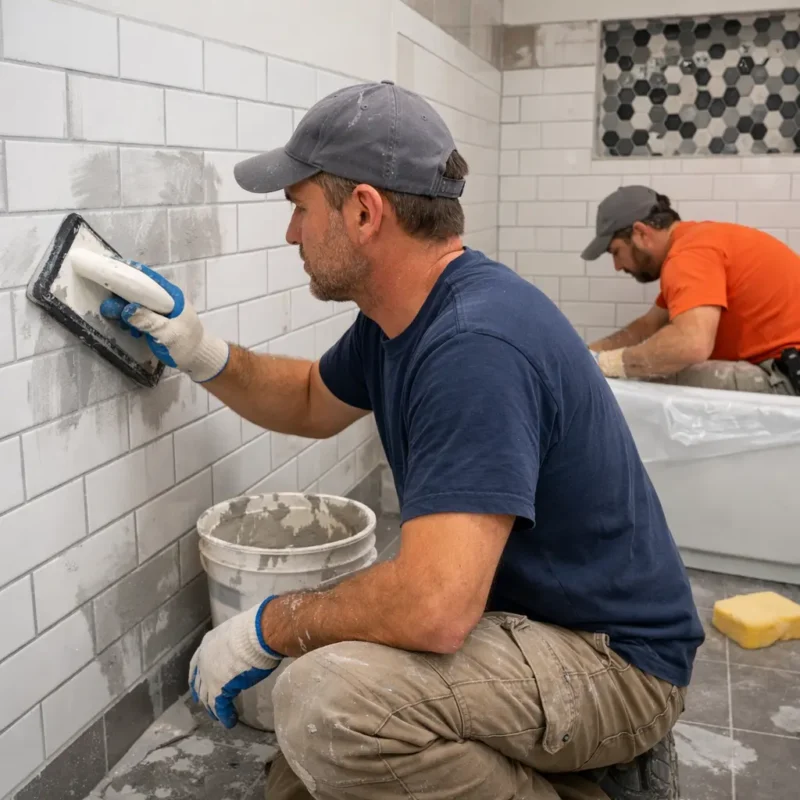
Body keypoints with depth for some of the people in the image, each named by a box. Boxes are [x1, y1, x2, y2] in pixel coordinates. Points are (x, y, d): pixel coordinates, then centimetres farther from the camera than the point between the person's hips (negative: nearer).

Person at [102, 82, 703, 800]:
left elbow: (434, 607, -36)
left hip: (615, 659, -9)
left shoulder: (476, 344, -30)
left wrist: (267, 626, -18)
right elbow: (314, 404, 21)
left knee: (325, 699, -31)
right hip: (517, 616, 9)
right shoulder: (396, 316, 1)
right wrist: (203, 355, 3)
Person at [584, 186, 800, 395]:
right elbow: (649, 327, 22)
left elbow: (692, 345, -33)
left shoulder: (689, 253, -17)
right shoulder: (692, 243, 15)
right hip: (781, 368, 10)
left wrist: (608, 363, -19)